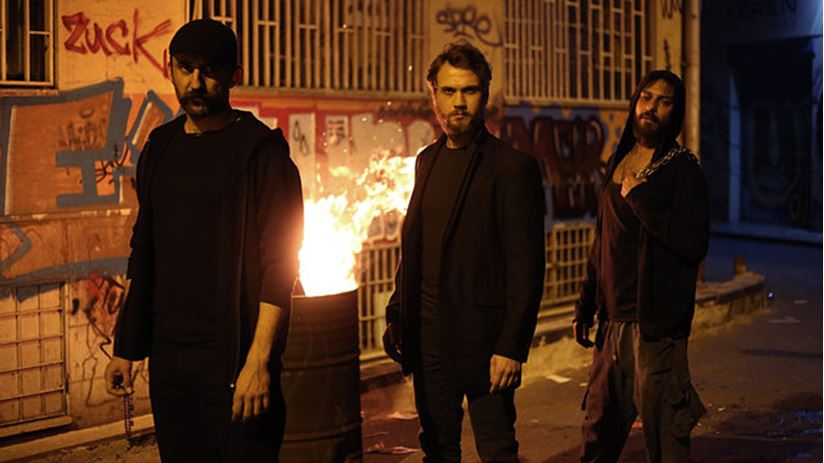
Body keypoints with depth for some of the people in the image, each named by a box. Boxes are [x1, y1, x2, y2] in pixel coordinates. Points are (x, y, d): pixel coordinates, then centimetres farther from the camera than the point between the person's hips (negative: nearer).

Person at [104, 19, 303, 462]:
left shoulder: (260, 151, -7)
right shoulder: (160, 148, 11)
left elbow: (279, 264, -13)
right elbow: (144, 257, 16)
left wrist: (258, 362, -20)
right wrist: (126, 348, 14)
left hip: (233, 359, -5)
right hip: (167, 358, 6)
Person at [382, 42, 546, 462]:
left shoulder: (513, 167, -9)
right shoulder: (427, 161, 11)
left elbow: (527, 267, -12)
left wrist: (512, 348, -16)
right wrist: (396, 316, 10)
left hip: (483, 341, -6)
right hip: (428, 339, 6)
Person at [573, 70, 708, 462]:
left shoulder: (682, 168, -6)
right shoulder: (618, 163, 14)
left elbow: (695, 246, -18)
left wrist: (639, 195, -16)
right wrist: (585, 307, 18)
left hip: (657, 322, -6)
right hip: (613, 319, 7)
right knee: (598, 431, 14)